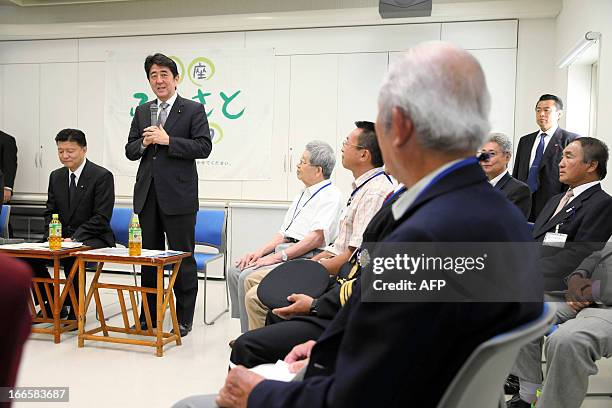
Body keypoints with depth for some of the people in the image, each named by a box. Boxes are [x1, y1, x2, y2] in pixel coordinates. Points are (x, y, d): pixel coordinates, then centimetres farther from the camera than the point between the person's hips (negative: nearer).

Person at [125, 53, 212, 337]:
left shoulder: (193, 110, -1)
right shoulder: (142, 111, 15)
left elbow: (204, 147, -11)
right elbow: (130, 151, 14)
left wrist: (167, 140, -17)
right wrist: (144, 143, -7)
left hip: (178, 195, -5)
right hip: (147, 195, 5)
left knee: (183, 259, 1)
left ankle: (184, 319, 11)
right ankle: (149, 315, 25)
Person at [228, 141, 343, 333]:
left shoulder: (331, 195, -6)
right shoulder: (302, 195, 23)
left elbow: (317, 237, -18)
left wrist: (278, 256, -20)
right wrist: (259, 252, 4)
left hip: (305, 257, -9)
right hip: (283, 250, 9)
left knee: (249, 277, -23)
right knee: (235, 272, -5)